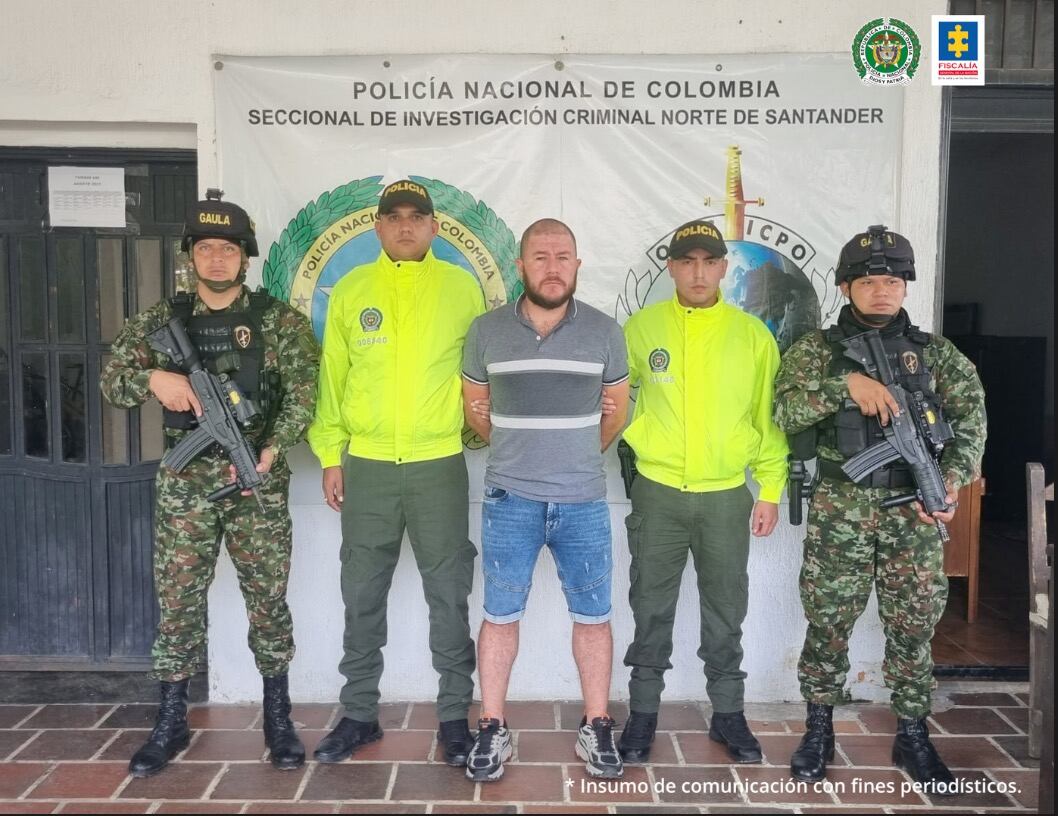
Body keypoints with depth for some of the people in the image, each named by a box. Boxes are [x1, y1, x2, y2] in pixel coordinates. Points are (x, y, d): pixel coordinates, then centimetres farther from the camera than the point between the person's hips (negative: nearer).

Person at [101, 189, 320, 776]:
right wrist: (153, 377, -16)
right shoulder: (161, 321, 8)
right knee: (176, 602, 6)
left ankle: (278, 717, 19)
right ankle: (171, 723, 21)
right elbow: (111, 381, 5)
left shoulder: (279, 320, 1)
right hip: (185, 482, 2)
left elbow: (303, 393, -5)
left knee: (268, 600, 4)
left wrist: (272, 449, -18)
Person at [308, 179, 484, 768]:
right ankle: (360, 714, 25)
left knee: (449, 595, 6)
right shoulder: (351, 290, 7)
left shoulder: (462, 287, 3)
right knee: (363, 596, 10)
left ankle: (455, 716, 20)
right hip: (365, 466, 2)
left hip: (440, 465, -1)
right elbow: (332, 378, 7)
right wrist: (331, 456, 4)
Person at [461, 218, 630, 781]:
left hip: (583, 502, 1)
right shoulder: (487, 331, -1)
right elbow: (474, 406, 13)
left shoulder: (605, 332, 0)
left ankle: (596, 728, 23)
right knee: (500, 616, 7)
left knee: (592, 616, 7)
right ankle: (492, 730, 21)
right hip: (509, 500, 0)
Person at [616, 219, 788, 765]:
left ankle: (727, 713, 28)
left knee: (725, 612, 12)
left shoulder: (752, 334, 0)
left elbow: (769, 417, 3)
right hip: (658, 494, 0)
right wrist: (635, 435, -1)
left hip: (727, 497, 1)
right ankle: (643, 713, 24)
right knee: (652, 609, 10)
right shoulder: (642, 327, 0)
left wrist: (771, 489, 2)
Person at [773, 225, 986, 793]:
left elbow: (970, 422, 1)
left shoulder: (936, 353, 8)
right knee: (829, 622, 6)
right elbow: (785, 412, -10)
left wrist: (951, 481, -14)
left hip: (915, 511, 2)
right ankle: (819, 730, 23)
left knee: (913, 626, 9)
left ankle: (912, 735, 25)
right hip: (840, 510, -1)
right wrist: (847, 384, -21)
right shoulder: (816, 350, 3)